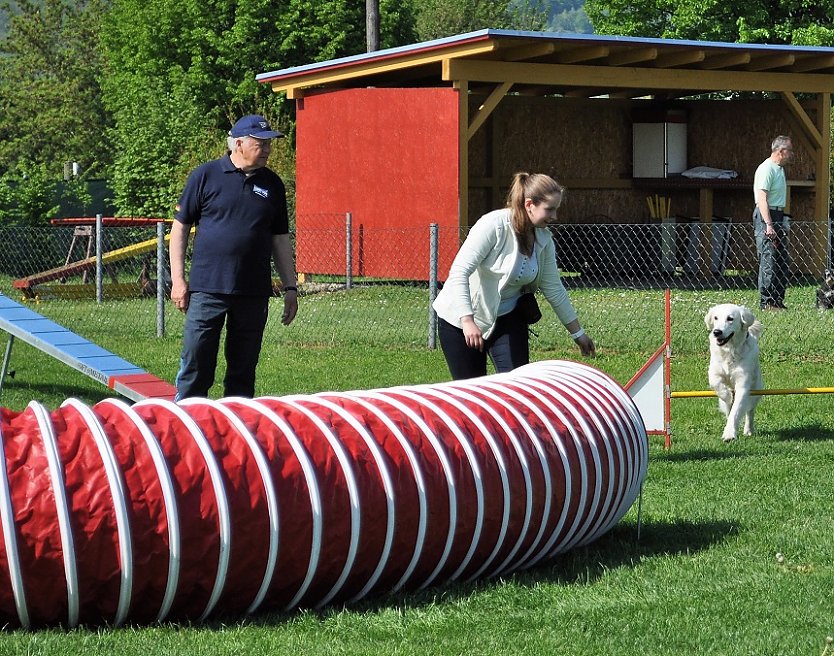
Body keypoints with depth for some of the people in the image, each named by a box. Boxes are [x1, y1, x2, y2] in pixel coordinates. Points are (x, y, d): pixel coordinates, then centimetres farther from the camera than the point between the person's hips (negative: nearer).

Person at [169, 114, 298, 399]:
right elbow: (180, 227, 2)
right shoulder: (206, 175, -1)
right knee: (195, 367, -4)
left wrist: (290, 287, 12)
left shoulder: (272, 184, 11)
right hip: (207, 290, -4)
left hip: (254, 293, 4)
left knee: (243, 370, 9)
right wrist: (178, 279, -4)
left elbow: (280, 238, 17)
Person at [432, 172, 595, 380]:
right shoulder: (494, 225, -23)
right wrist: (468, 321, -38)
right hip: (462, 317, -5)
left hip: (507, 318, 5)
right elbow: (459, 272, -28)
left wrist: (577, 333, 12)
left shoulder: (544, 240, -4)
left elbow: (554, 290, 7)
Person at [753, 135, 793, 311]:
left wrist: (782, 222, 19)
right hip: (766, 217, -10)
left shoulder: (779, 168, 17)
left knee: (783, 260, 11)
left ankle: (777, 300, 17)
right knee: (769, 261, -10)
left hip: (777, 217, 10)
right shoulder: (766, 169, -15)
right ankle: (766, 302, -7)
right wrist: (768, 225, -26)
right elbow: (762, 199, -21)